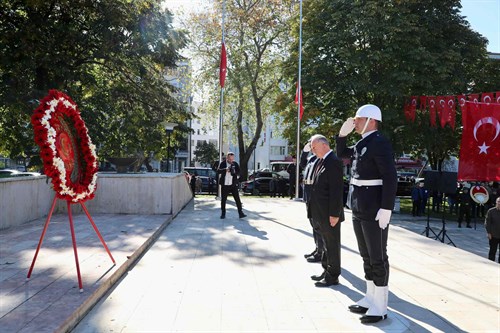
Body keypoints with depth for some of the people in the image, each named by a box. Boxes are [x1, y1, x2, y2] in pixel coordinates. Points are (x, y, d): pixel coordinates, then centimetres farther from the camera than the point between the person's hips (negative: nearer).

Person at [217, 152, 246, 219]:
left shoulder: (235, 164, 5)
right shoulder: (222, 163, 1)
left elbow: (239, 172, -1)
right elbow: (218, 171, -13)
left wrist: (234, 172, -22)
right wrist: (225, 170, -30)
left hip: (233, 184, 1)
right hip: (224, 185, 0)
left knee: (237, 199, -2)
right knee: (223, 199, 5)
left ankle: (240, 213, 0)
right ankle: (223, 213, 17)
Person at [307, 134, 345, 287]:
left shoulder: (334, 161, -16)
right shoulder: (321, 161, 12)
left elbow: (337, 190, -20)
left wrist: (334, 213, -21)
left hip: (330, 213, -9)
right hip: (321, 213, 9)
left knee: (332, 245, 4)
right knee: (326, 243, 18)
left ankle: (332, 276, 15)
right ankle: (327, 271, 30)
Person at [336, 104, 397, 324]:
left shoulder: (379, 143, -14)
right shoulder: (361, 144, 13)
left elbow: (390, 178, -19)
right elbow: (341, 154, 28)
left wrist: (386, 209, -23)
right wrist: (343, 133, 12)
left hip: (374, 211, -9)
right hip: (359, 209, 9)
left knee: (378, 258, 1)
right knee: (366, 256, 16)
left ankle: (380, 307, 11)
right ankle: (370, 298, 28)